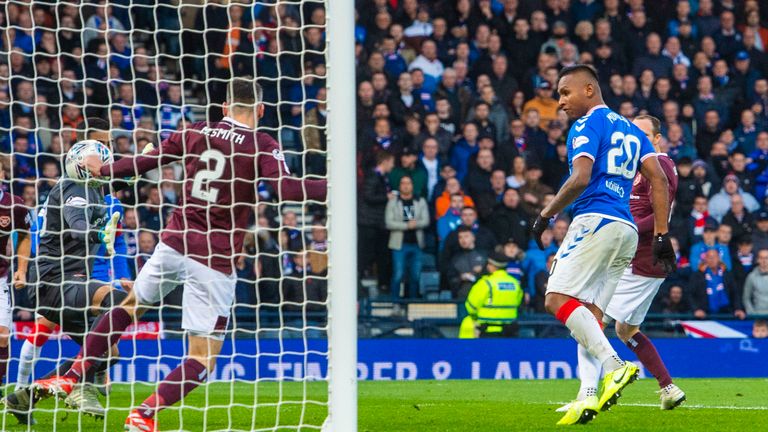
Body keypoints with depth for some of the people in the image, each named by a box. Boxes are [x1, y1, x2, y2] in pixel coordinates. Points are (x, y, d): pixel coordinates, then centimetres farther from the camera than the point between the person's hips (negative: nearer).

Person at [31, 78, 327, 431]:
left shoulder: (195, 133, 7)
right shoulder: (263, 146, -5)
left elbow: (144, 162, 15)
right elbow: (284, 188, -21)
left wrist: (103, 170, 31)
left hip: (174, 244, 5)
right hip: (215, 260, -5)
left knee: (131, 305, 29)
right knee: (203, 359, 1)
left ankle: (71, 378, 24)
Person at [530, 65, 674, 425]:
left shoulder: (588, 124, -2)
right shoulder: (630, 129, 24)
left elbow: (580, 179, -15)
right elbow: (658, 179, 16)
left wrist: (546, 215, -5)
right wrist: (661, 234, 13)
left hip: (596, 221, -9)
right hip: (627, 231, 9)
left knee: (558, 299, -16)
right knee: (589, 315, 6)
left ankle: (614, 366, -31)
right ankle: (590, 399, -4)